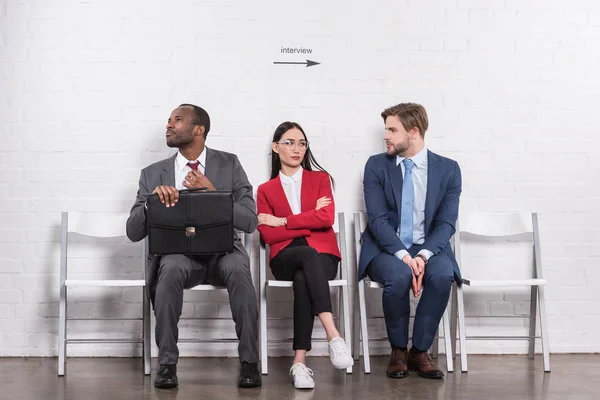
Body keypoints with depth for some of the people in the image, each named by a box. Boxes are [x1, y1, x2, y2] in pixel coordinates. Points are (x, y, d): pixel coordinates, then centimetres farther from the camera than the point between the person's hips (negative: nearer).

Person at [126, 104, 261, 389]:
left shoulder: (229, 164, 8)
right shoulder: (153, 174, 10)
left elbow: (249, 221, -1)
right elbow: (133, 232, 3)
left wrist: (213, 192, -14)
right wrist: (153, 199, -16)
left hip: (222, 250, 0)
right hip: (176, 252, 1)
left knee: (238, 268, -35)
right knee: (171, 268, -35)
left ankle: (249, 362, -24)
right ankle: (167, 363, -25)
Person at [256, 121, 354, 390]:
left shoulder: (320, 179, 14)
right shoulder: (265, 190, 14)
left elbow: (327, 218, -6)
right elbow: (268, 235, -1)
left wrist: (283, 221, -4)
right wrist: (310, 221, -6)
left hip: (322, 254, 0)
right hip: (286, 257, 0)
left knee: (303, 280, -37)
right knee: (309, 255, -38)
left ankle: (299, 362, -41)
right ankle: (334, 337, -48)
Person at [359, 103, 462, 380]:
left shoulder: (448, 169, 3)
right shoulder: (376, 165, 2)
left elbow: (446, 223, -4)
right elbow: (377, 219, -7)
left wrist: (423, 256, -22)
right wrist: (403, 256, -24)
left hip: (428, 248, 1)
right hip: (386, 248, -1)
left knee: (442, 276, -32)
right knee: (398, 277, -34)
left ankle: (420, 351, -12)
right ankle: (398, 351, -8)